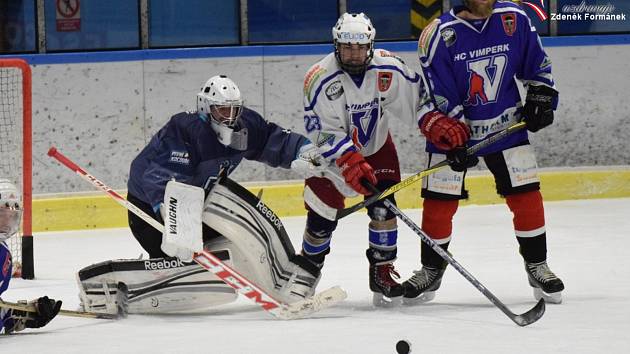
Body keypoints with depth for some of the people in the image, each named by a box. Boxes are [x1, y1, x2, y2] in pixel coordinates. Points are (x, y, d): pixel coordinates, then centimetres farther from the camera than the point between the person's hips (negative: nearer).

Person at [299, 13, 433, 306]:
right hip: (332, 152, -2)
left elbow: (418, 97, -5)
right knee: (322, 215, -3)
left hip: (376, 146, 2)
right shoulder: (320, 80, -26)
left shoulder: (388, 69, -19)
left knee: (383, 206, -15)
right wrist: (350, 161, -37)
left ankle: (383, 271, -2)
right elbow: (324, 133, -27)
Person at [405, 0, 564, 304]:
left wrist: (540, 97, 1)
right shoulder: (440, 34, -17)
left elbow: (537, 64, 11)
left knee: (526, 196, -1)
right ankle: (431, 271, 16)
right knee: (439, 204, -2)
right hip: (451, 128, -2)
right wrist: (449, 137, -24)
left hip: (506, 126, 2)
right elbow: (433, 97, -16)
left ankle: (537, 267, 13)